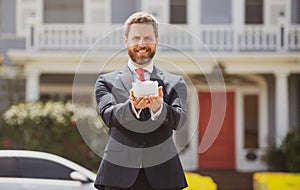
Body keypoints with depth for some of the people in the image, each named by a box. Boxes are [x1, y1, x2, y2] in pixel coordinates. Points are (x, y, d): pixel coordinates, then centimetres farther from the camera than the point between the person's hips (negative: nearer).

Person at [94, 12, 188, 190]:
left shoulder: (175, 83, 12)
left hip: (161, 175, 1)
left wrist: (159, 108, -27)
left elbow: (179, 119, -5)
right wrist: (132, 107, -28)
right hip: (119, 174, -1)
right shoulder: (107, 81, 10)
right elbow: (108, 115, -7)